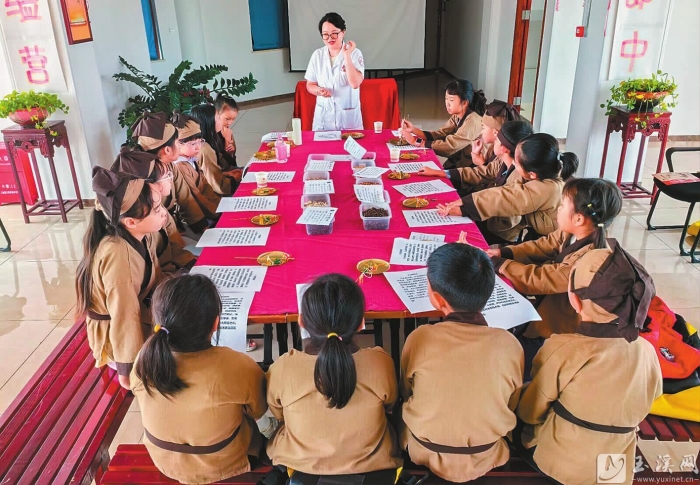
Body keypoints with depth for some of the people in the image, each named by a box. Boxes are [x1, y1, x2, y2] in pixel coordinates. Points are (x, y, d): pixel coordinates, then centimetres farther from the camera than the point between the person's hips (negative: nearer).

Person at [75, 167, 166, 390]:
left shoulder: (142, 235, -9)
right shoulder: (117, 254, -33)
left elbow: (155, 279, 5)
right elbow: (124, 318, -29)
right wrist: (130, 372, -22)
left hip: (140, 310, 8)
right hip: (115, 334, -8)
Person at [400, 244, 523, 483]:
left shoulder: (419, 339, -26)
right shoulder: (509, 345, -23)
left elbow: (405, 394, -5)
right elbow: (512, 406, -4)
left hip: (425, 454, -1)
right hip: (487, 458, 2)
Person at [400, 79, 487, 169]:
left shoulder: (472, 121, -22)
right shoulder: (456, 117, 4)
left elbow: (449, 144, -27)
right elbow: (439, 135, -3)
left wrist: (416, 142, -24)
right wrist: (414, 129, -15)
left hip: (469, 169, -7)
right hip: (456, 163, 7)